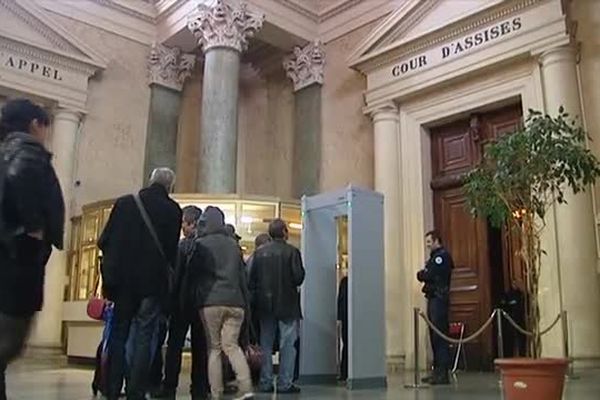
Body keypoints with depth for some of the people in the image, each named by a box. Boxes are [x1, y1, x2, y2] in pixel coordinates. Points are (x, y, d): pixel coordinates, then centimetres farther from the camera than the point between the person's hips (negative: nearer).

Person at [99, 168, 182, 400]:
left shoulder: (124, 203, 2)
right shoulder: (172, 210, -5)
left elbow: (104, 241, 1)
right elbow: (172, 250, -6)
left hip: (123, 279, 3)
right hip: (153, 282, -2)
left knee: (118, 334, 13)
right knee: (144, 338, 3)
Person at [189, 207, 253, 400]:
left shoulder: (201, 244, 0)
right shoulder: (234, 244, 14)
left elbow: (193, 273, 4)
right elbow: (242, 276, 15)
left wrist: (194, 299, 17)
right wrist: (245, 302, 17)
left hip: (211, 301, -3)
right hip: (235, 302, 3)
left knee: (214, 348, 5)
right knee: (231, 345, 6)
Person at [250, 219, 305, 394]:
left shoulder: (259, 252, 2)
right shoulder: (291, 251, -10)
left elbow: (251, 279, 2)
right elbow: (298, 278, -14)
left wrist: (256, 299, 11)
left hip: (265, 305, 4)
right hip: (287, 304, -4)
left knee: (266, 345, 11)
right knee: (287, 344, 3)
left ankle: (265, 383, 14)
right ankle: (285, 383, 2)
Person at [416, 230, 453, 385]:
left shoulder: (442, 256, -10)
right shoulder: (435, 256, 21)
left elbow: (427, 275, -17)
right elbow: (425, 275, 17)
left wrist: (421, 274, 2)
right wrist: (424, 274, -4)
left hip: (439, 299, -10)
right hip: (433, 298, 10)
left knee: (440, 335, -10)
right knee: (434, 335, 11)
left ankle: (443, 373, -10)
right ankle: (437, 370, 16)